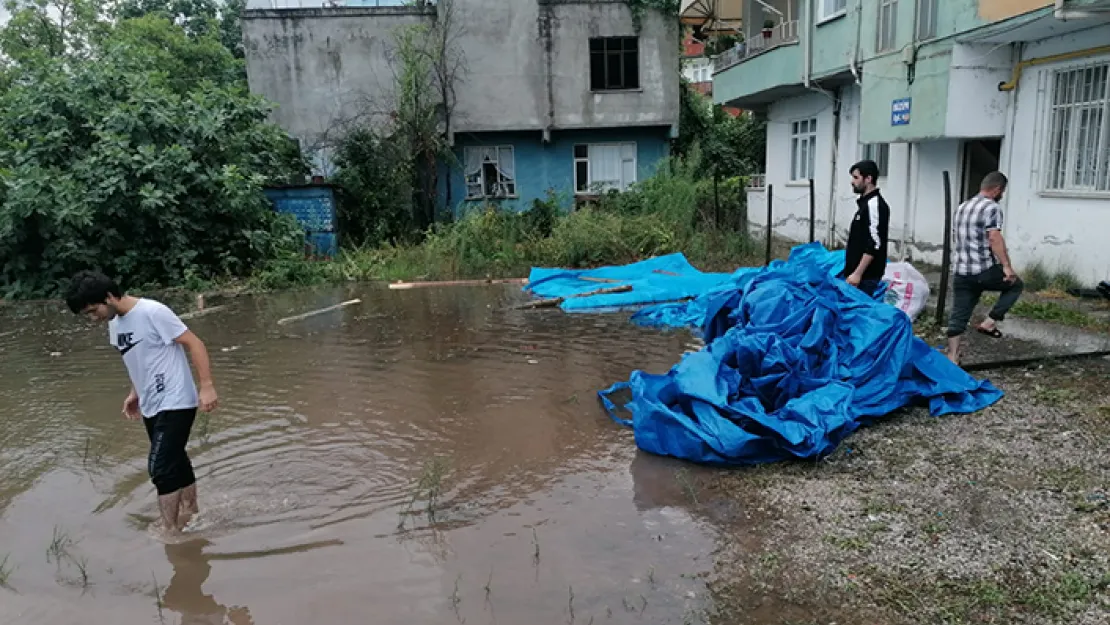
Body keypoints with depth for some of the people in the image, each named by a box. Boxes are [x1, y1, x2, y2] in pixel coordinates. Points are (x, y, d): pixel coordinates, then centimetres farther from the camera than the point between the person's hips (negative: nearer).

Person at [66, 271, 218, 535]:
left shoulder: (153, 312, -18)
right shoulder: (115, 324, 7)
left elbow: (194, 343, -19)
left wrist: (207, 386, -23)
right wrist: (135, 393, 16)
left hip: (175, 404, -8)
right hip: (150, 406, 8)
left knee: (161, 468, -9)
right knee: (174, 464, 17)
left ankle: (170, 529, 2)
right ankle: (191, 511, 31)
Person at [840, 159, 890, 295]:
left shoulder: (874, 204, -15)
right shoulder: (865, 203, 16)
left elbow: (875, 244, -22)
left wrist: (858, 273, -23)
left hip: (865, 276, -10)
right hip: (857, 272, 10)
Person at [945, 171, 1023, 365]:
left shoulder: (961, 207, 17)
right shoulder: (992, 208, -8)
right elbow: (994, 239, -19)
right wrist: (1007, 266, -19)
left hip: (960, 272, 7)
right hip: (984, 270, -7)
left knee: (958, 316, 9)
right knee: (1015, 285, 19)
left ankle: (952, 357, 8)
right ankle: (989, 323, 10)